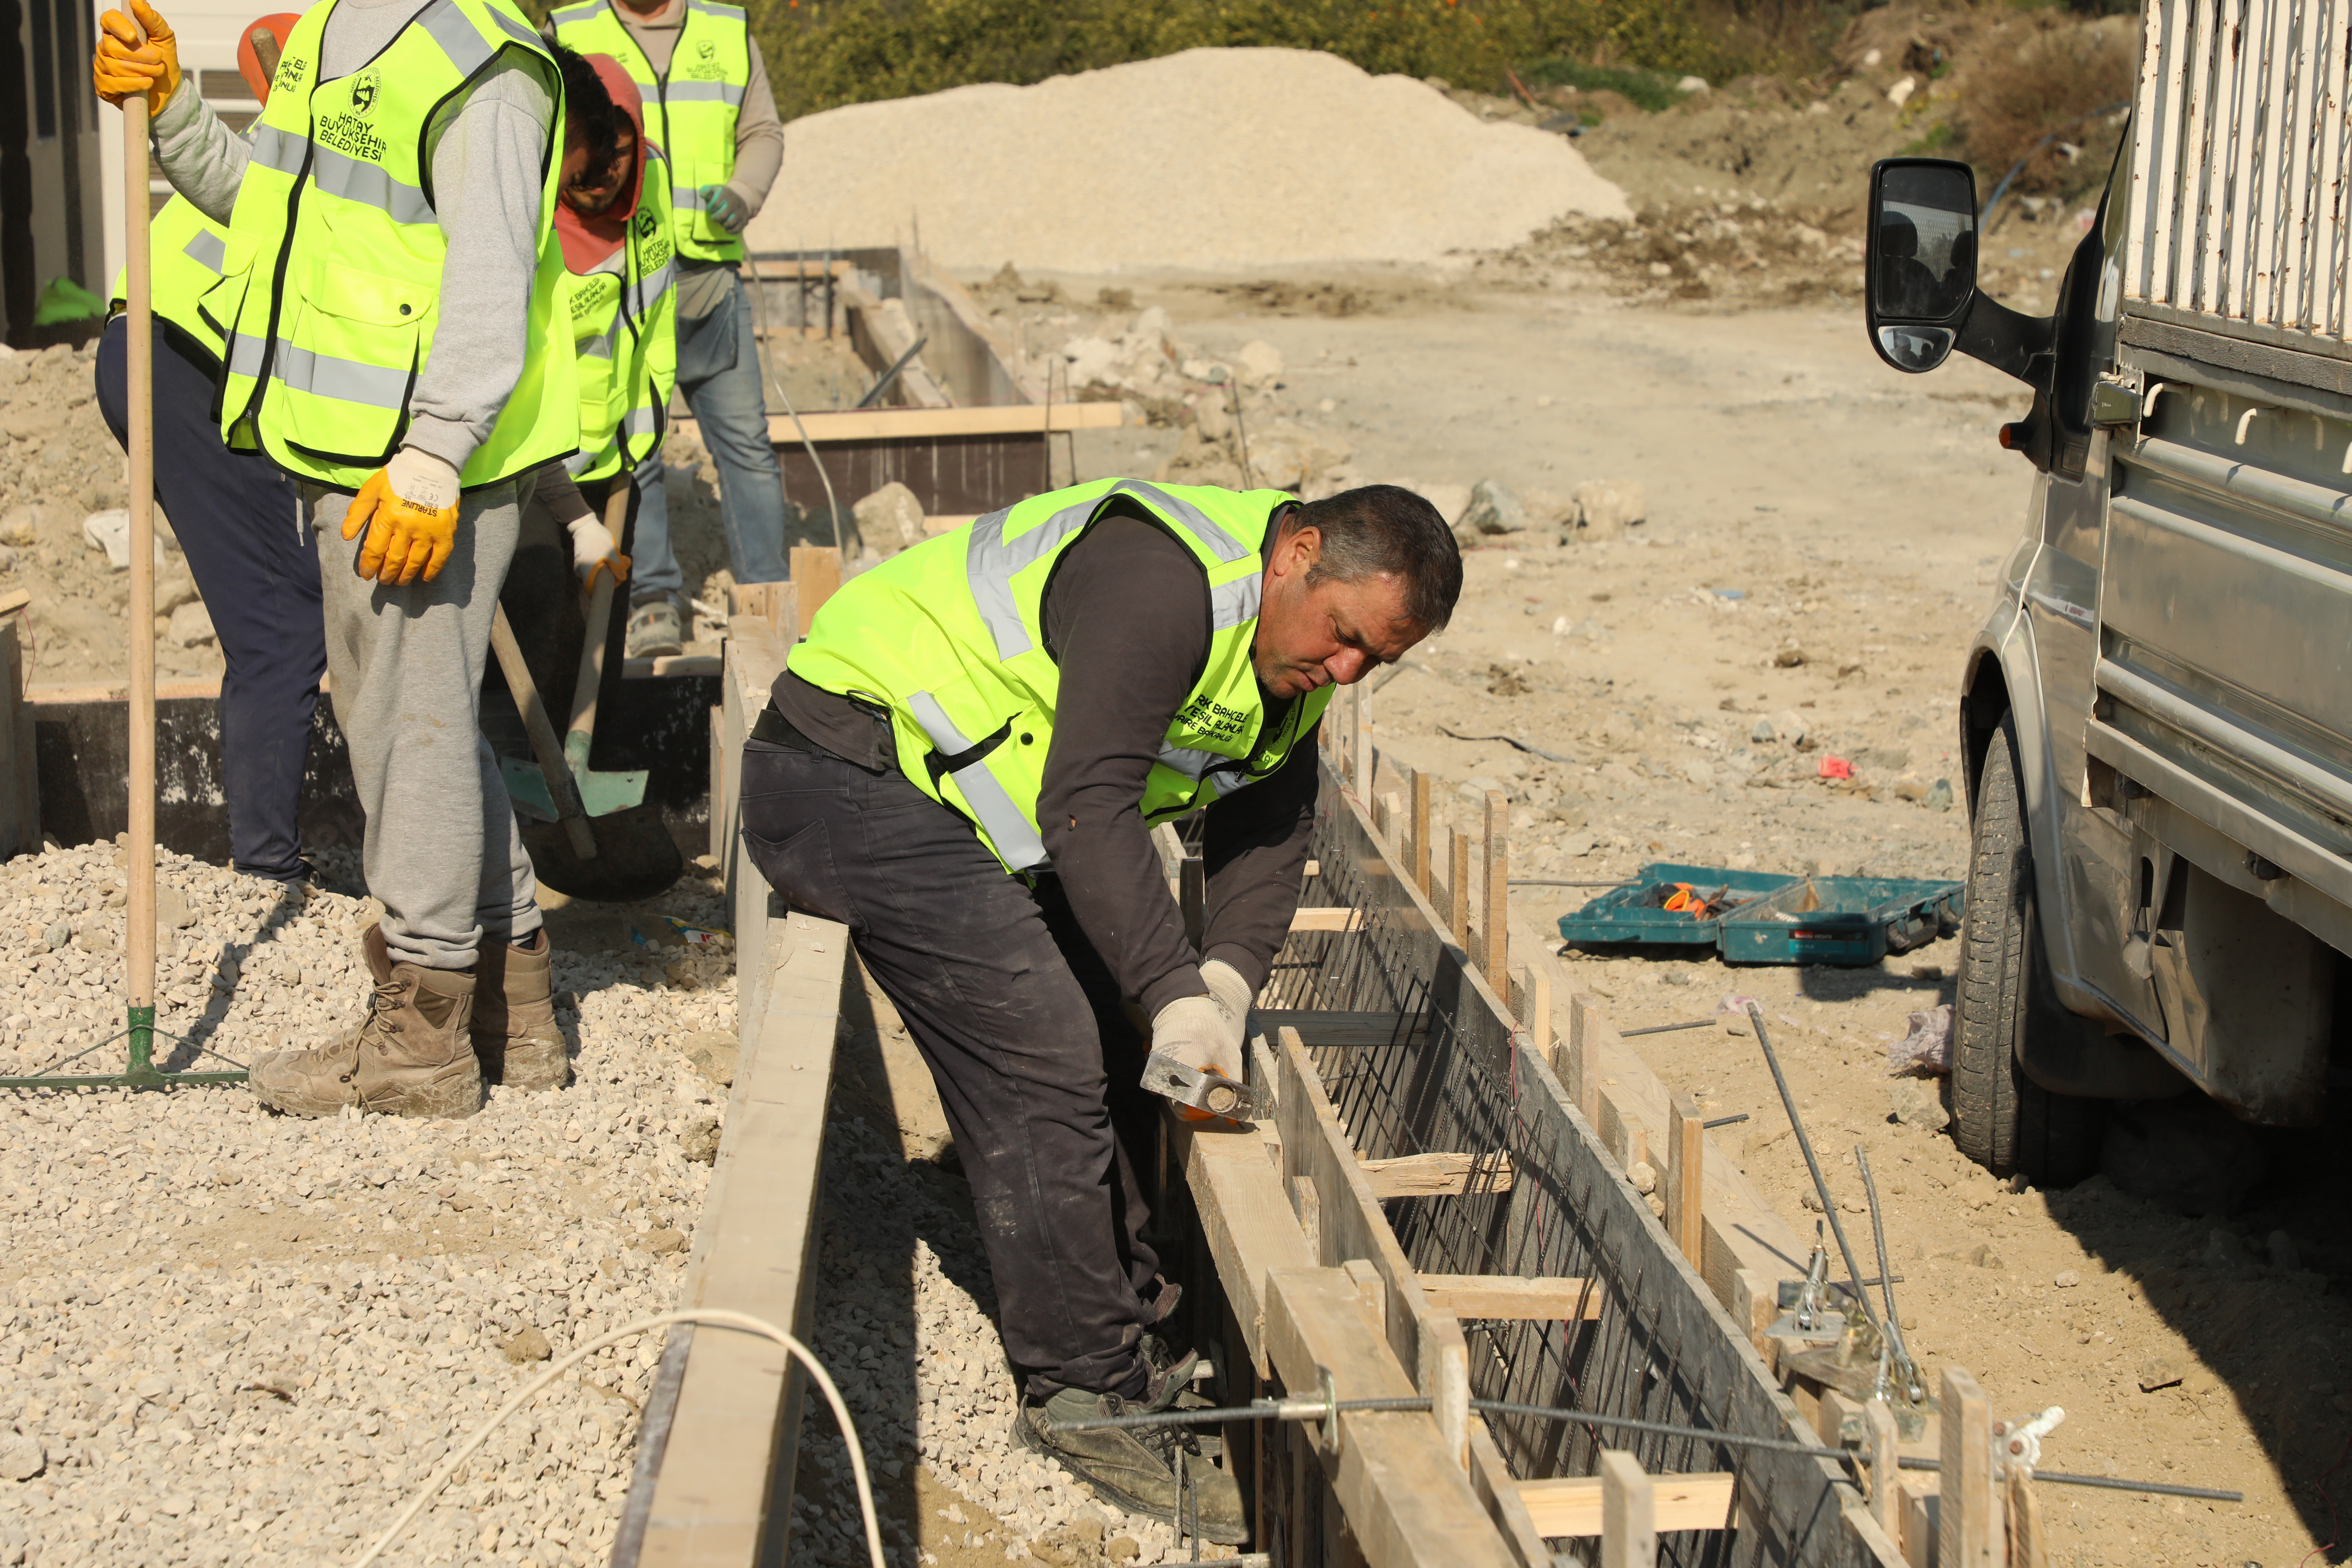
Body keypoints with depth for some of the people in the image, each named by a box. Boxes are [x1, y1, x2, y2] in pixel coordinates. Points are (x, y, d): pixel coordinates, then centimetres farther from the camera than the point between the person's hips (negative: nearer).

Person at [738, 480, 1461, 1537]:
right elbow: (1089, 806, -32)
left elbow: (1268, 832, 10)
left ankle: (1130, 1332, 26)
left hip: (958, 796, 11)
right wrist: (1177, 995, -32)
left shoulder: (1292, 661, 6)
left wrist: (1227, 979, -7)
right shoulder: (1168, 579, -27)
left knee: (1110, 1046, 12)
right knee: (1044, 1065, -15)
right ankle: (1083, 1392, -4)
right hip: (852, 780, -10)